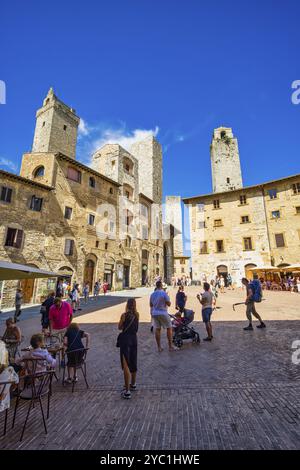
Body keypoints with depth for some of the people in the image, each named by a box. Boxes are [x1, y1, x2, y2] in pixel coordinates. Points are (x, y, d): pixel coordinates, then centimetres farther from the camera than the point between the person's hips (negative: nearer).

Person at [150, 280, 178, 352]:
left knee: (157, 329, 10)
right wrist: (168, 299, 5)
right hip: (163, 313, -5)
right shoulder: (164, 293, -14)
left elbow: (151, 305, 12)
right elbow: (169, 304, -10)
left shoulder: (152, 294, 4)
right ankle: (170, 346, 12)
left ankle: (159, 347, 16)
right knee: (169, 328, 8)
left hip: (154, 313, 6)